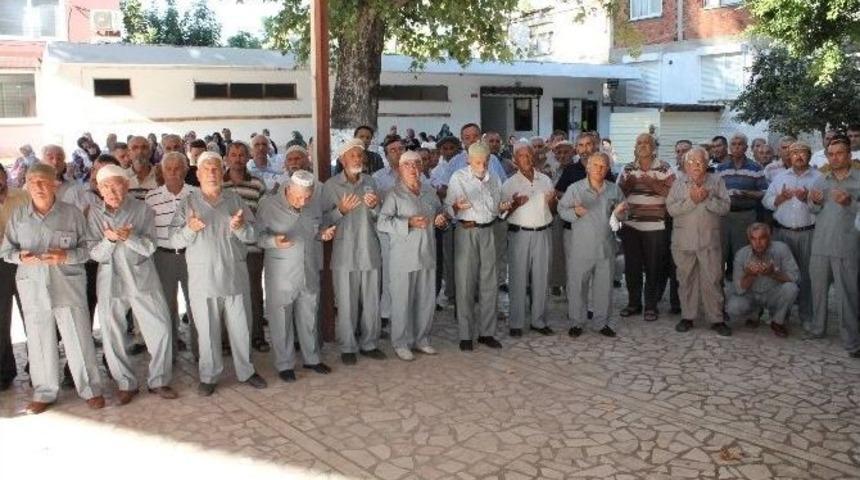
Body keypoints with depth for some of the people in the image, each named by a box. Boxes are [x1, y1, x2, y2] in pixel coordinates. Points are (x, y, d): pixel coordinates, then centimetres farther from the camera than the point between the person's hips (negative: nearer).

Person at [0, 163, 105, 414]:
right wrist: (21, 257, -11)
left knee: (78, 338, 0)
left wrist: (66, 256, -19)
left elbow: (88, 248, -1)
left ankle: (90, 389, 15)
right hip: (32, 287, 3)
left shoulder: (72, 213, -3)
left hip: (68, 285, -2)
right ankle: (44, 392, 25)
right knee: (39, 340, 10)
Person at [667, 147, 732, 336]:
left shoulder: (716, 182, 5)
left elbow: (725, 207, -4)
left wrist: (707, 198, -17)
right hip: (684, 241, 1)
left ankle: (716, 319, 9)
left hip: (709, 240, -1)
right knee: (686, 279, 8)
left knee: (712, 280, 1)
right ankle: (687, 317, 18)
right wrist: (691, 200, -17)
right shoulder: (678, 184, 5)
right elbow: (671, 208, -7)